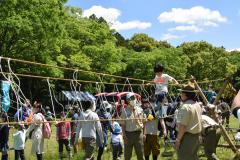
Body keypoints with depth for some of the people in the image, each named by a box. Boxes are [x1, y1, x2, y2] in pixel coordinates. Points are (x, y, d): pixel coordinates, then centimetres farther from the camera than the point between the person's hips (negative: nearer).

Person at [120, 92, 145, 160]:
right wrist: (124, 135, -9)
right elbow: (123, 124, -3)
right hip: (128, 133, -2)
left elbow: (143, 121, 10)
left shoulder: (139, 109, 4)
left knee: (140, 154, 11)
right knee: (127, 154, 7)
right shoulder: (125, 111, -4)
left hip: (138, 133, 2)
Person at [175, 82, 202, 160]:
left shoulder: (185, 106, -20)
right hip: (196, 136, 9)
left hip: (187, 137, -9)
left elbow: (183, 126, -21)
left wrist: (178, 139, -16)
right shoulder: (197, 105, 10)